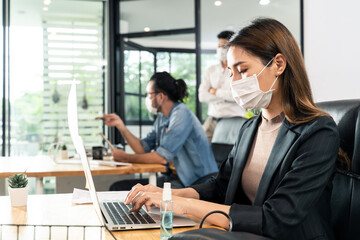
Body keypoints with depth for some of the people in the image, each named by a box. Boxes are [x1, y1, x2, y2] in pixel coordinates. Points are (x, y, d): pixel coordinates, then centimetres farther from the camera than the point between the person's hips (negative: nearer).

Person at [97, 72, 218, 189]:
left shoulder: (181, 114, -17)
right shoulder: (162, 118, 11)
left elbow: (162, 157, -21)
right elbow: (143, 149, 7)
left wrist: (126, 158, -12)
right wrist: (120, 125, 2)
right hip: (174, 178, 9)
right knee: (118, 187, 1)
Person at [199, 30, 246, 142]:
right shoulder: (211, 70, 15)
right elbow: (202, 96, 4)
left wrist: (216, 91, -1)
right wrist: (227, 96, -5)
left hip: (234, 120, -4)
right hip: (212, 120, 4)